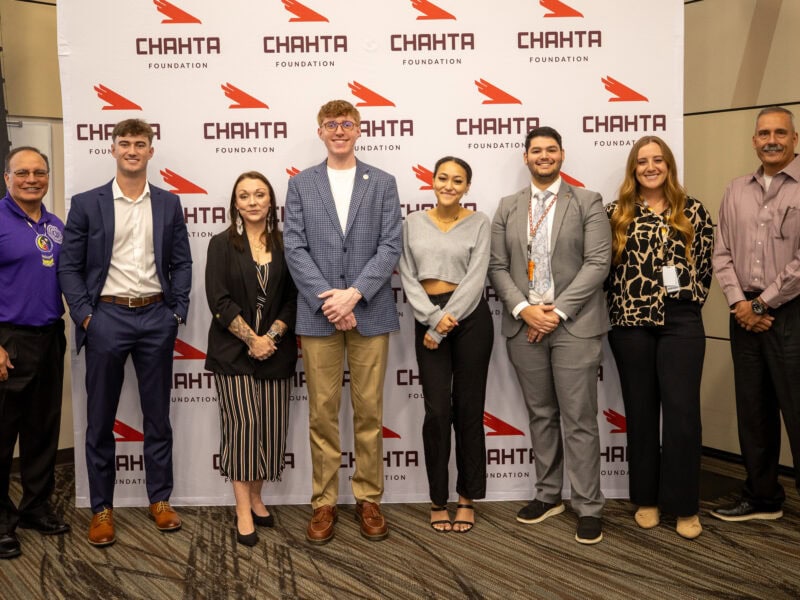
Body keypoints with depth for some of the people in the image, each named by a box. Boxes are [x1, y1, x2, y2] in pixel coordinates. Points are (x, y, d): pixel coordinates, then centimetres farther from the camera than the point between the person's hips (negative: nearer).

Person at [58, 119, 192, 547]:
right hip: (106, 317, -1)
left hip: (156, 318, 2)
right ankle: (102, 508, 19)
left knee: (158, 415, 10)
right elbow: (69, 266, 0)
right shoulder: (86, 204, 1)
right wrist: (84, 315, -8)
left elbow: (181, 263, 8)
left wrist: (178, 311, -1)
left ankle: (160, 500, 24)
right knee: (100, 419, 6)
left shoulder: (169, 204, 7)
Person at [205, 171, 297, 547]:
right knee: (241, 424, -5)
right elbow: (219, 300, -6)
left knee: (271, 425, 3)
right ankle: (243, 511, 3)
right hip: (233, 349, -2)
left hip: (275, 348, 3)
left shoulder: (284, 245, 7)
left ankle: (256, 497, 20)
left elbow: (293, 298, 4)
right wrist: (251, 339, -11)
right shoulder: (222, 245, 2)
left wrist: (271, 337, -9)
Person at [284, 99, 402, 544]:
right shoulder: (301, 184, 8)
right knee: (323, 413, 5)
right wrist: (328, 301, -11)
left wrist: (353, 294, -14)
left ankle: (369, 499, 19)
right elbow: (295, 249, 0)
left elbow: (391, 246, -1)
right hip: (318, 314, 0)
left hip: (370, 312, 0)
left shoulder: (383, 183, 7)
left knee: (370, 412, 6)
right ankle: (324, 503, 16)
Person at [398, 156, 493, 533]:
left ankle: (467, 498, 19)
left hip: (470, 317, -1)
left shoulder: (479, 223, 0)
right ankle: (438, 499, 16)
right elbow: (408, 277, 3)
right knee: (437, 410, 0)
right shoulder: (413, 223, 7)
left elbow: (475, 279, -8)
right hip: (428, 318, 1)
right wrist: (432, 318, -12)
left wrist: (445, 323, -13)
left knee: (468, 408, 5)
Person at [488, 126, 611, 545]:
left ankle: (588, 507, 9)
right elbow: (497, 266, 6)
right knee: (540, 415, 12)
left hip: (574, 324, -3)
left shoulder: (587, 202, 3)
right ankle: (548, 495, 25)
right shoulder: (507, 208, 12)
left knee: (579, 419, -1)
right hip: (523, 324, 3)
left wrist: (558, 311, -13)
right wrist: (523, 309, -10)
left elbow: (598, 262, -6)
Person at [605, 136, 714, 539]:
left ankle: (684, 505, 10)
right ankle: (646, 498, 20)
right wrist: (618, 308, 1)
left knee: (682, 411, -3)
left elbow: (704, 264, 11)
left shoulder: (693, 212, 7)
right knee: (640, 410, 7)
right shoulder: (616, 213, 4)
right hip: (631, 323, 0)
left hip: (681, 323, 0)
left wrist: (690, 302, 3)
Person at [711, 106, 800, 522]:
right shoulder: (736, 191, 11)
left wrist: (762, 304, -11)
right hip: (745, 314, 5)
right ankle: (762, 497, 26)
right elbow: (722, 253, 9)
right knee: (753, 410, 12)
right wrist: (738, 302, -4)